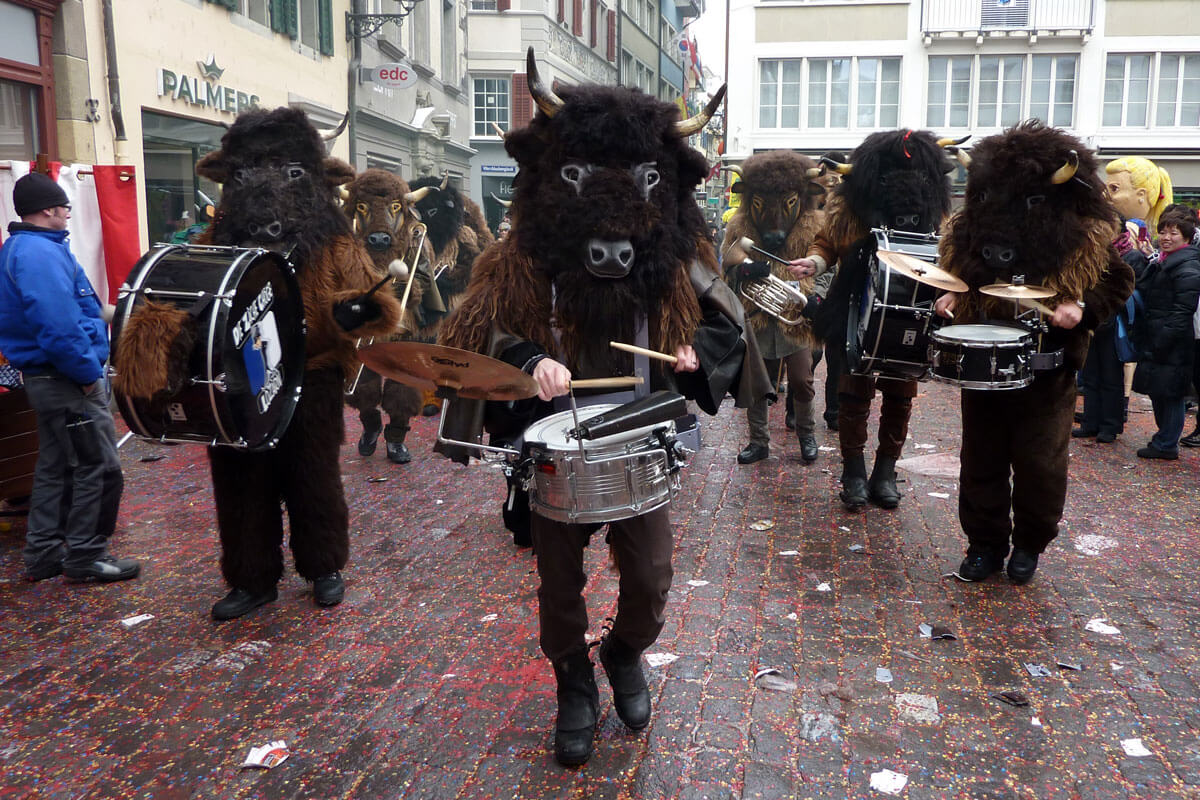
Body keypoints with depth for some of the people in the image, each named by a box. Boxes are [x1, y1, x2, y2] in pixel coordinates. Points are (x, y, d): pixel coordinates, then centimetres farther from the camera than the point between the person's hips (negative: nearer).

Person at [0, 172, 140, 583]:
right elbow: (59, 326, -27)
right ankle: (85, 556, 8)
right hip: (68, 381, -11)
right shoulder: (41, 253, -19)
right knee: (98, 468, -2)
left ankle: (43, 555, 27)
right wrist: (89, 373, -19)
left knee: (56, 466, 18)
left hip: (48, 377, 11)